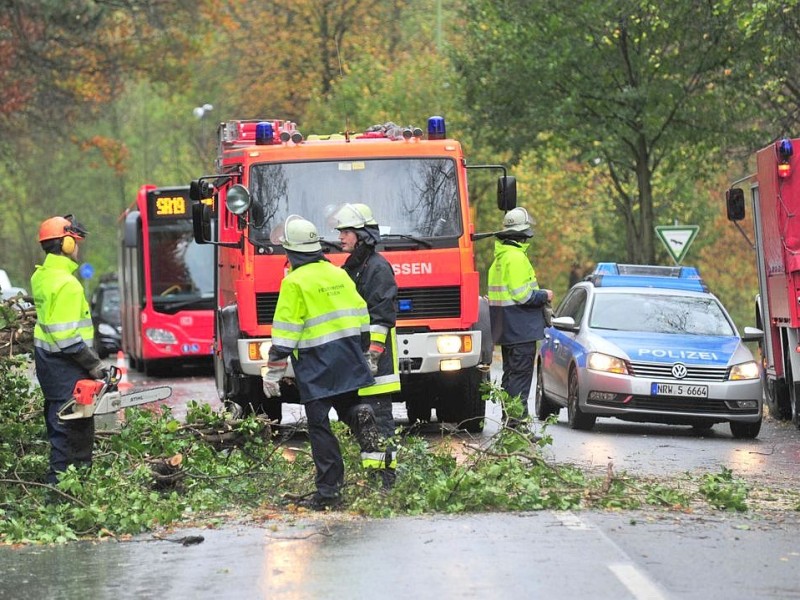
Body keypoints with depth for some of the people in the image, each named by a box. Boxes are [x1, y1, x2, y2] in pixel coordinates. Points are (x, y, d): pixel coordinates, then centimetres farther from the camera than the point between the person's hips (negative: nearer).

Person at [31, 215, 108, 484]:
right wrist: (94, 364, -16)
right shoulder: (67, 284, -21)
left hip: (46, 359, 10)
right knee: (73, 427, -5)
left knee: (59, 425, 16)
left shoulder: (41, 276, 9)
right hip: (65, 367, -10)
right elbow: (66, 336, -24)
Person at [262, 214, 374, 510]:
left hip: (316, 365, -6)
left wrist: (272, 373, -8)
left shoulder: (295, 283, -10)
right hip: (350, 360, 6)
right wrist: (361, 352, 23)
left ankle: (328, 489, -5)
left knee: (319, 425, -3)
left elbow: (285, 333, -12)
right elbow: (360, 315, 15)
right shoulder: (339, 274, 11)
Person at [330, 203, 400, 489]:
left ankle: (385, 469, -9)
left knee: (375, 414, -10)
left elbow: (382, 315, -16)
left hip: (374, 360, -10)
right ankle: (370, 470, 14)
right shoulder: (350, 268, 19)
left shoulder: (377, 267, -10)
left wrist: (373, 352, -21)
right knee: (352, 413, 9)